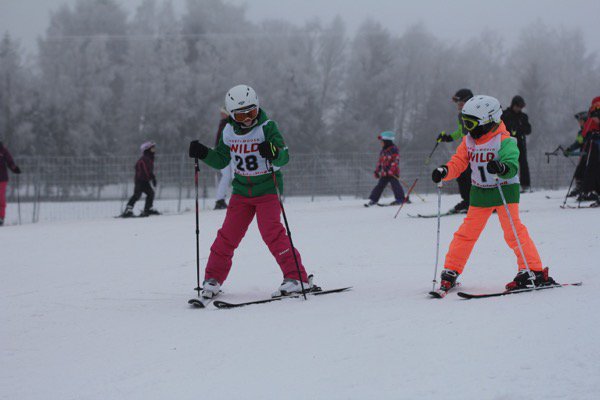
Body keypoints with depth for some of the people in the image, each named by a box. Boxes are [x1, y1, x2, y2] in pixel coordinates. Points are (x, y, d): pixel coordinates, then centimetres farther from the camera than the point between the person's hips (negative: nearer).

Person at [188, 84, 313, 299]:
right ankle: (213, 279, 15)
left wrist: (273, 153, -44)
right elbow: (221, 160, 14)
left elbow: (284, 157, -22)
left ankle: (296, 278, -14)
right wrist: (202, 153, -2)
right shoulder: (229, 132, 2)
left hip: (267, 190, -4)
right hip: (241, 191, 5)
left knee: (272, 232, -17)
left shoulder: (267, 127, -13)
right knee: (228, 234, 2)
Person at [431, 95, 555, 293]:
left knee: (513, 230, -15)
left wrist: (501, 168, -48)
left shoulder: (504, 141, -17)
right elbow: (458, 163, 4)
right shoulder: (468, 141, 3)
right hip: (479, 193, 6)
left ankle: (534, 271, -12)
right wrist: (444, 171, -15)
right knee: (467, 232, 8)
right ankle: (451, 272, 17)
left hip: (504, 190, -6)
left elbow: (512, 167, -25)